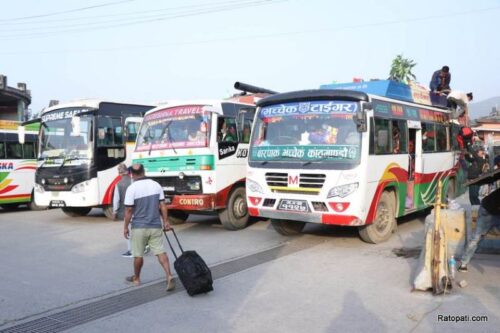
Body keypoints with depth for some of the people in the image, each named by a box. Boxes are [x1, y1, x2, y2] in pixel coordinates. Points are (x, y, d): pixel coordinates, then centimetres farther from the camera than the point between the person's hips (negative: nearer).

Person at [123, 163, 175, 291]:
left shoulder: (132, 188, -13)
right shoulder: (156, 185, 1)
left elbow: (129, 210, -11)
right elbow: (163, 206, 2)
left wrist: (125, 227, -1)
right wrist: (166, 222, 8)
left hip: (139, 227, -3)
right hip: (155, 226, 3)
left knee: (138, 254, 12)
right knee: (160, 252, 2)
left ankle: (136, 278, 29)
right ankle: (169, 276, -12)